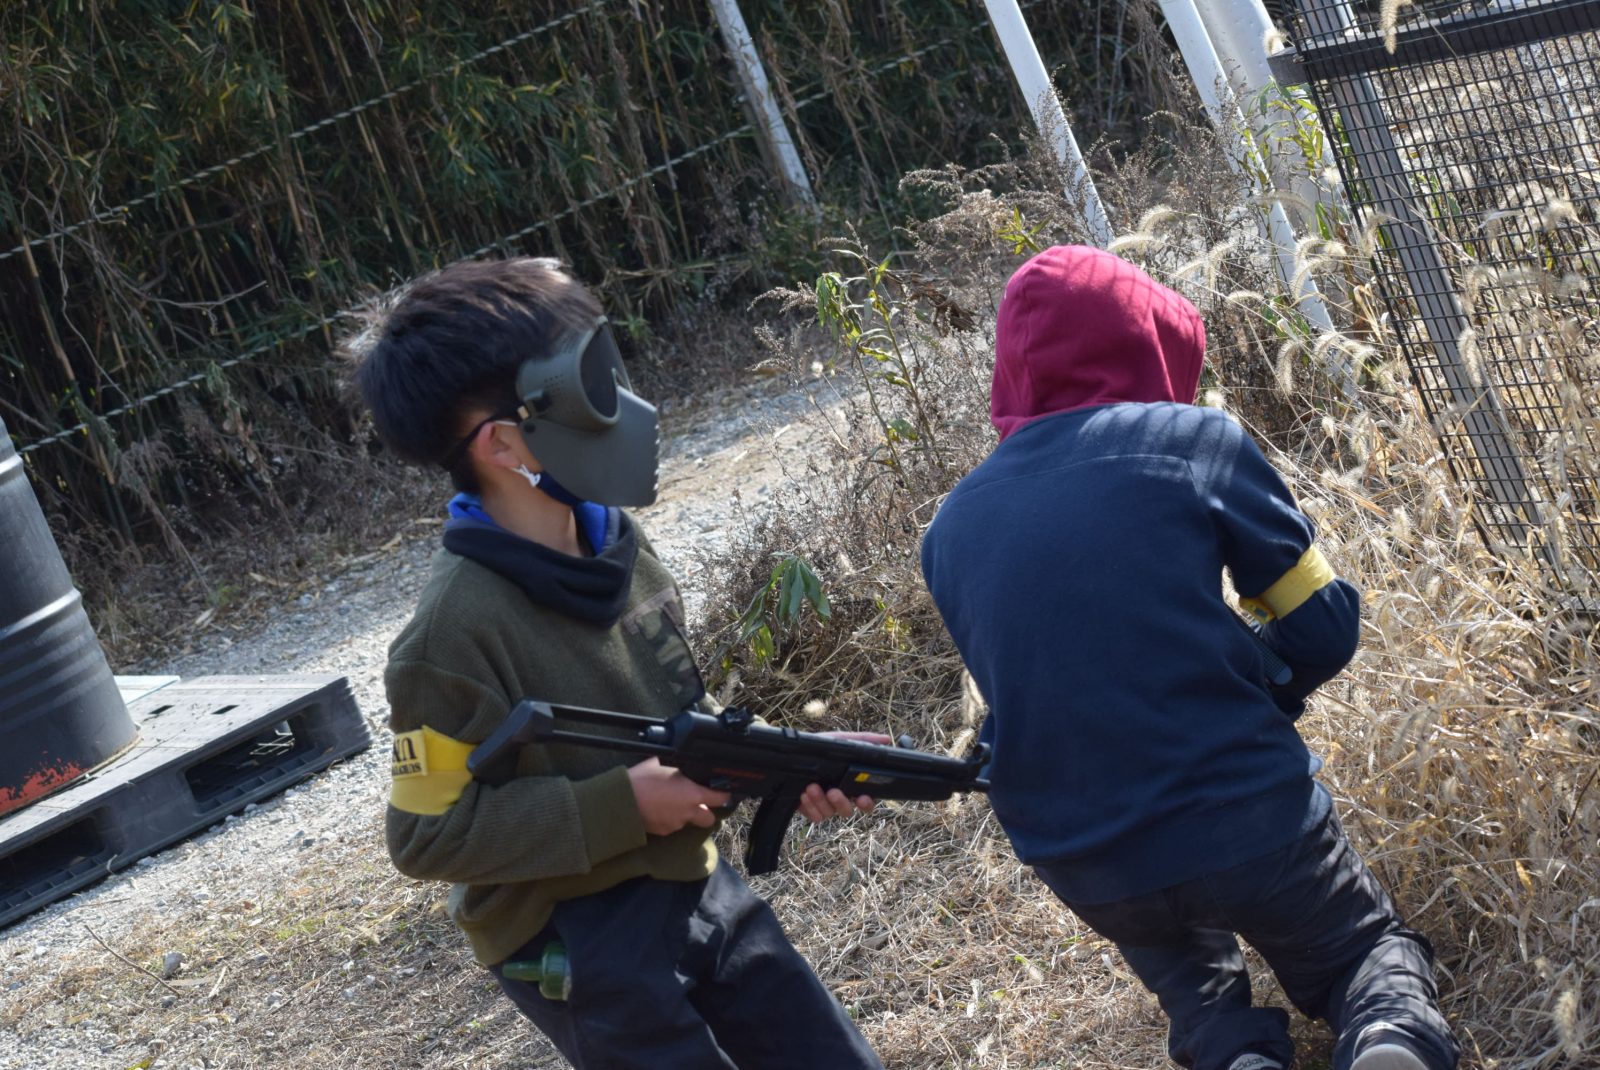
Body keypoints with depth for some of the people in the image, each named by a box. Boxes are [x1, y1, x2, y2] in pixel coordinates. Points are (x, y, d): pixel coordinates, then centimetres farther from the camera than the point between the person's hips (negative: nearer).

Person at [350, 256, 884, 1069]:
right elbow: (429, 834, -20)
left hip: (697, 888, 8)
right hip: (580, 946, -7)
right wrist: (621, 806, -22)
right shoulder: (458, 628, -24)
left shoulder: (609, 543, -1)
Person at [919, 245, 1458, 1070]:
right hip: (1248, 823, -4)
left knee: (1187, 973, 36)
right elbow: (1324, 628, -3)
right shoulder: (1192, 441, -7)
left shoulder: (951, 530, 4)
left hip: (1088, 871, 4)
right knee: (1369, 950, 25)